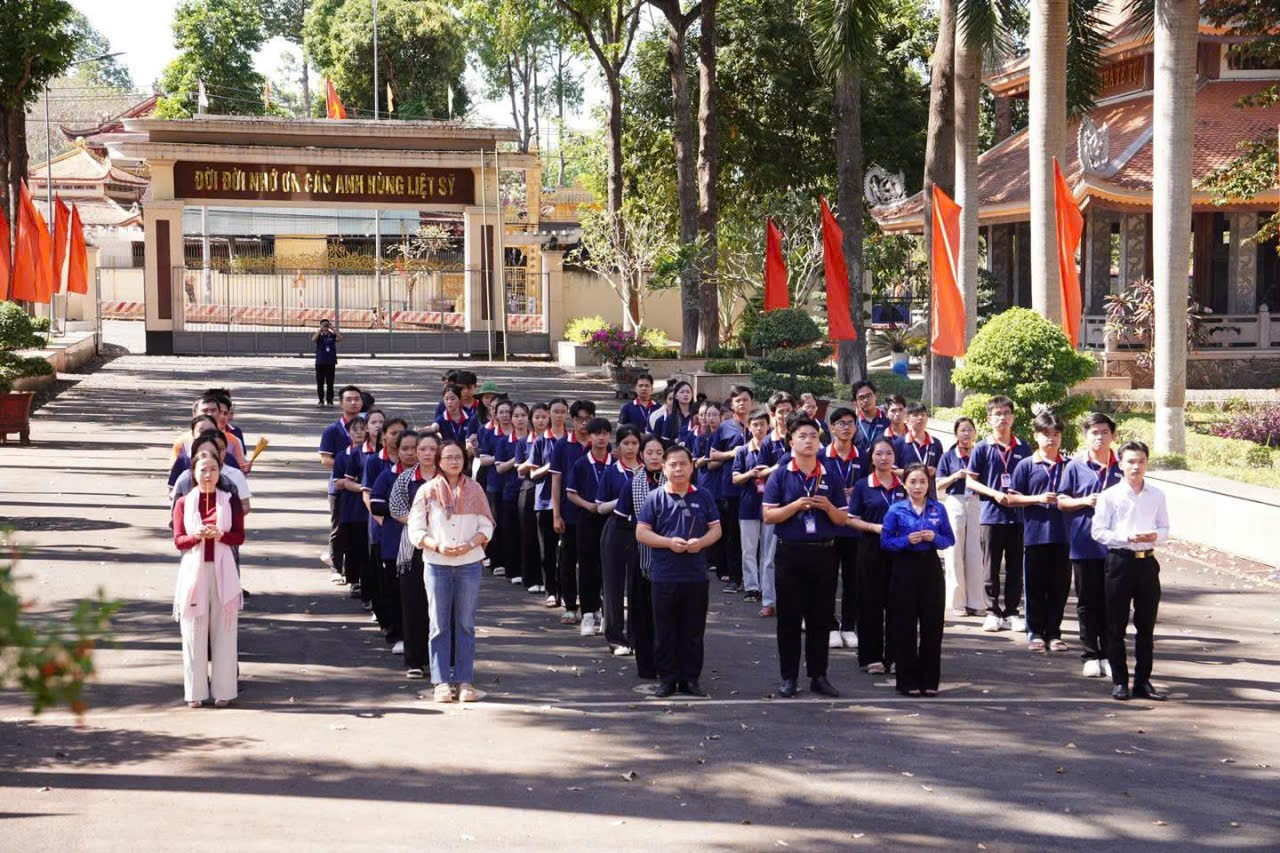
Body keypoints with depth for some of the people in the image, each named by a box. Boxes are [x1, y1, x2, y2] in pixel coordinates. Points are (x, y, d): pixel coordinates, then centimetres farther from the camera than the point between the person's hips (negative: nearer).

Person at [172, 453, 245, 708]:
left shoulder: (230, 500, 3)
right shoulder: (184, 502, 3)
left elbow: (239, 536, 1)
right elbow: (178, 541, 1)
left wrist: (219, 534, -18)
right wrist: (196, 536, -19)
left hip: (222, 571, 0)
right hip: (194, 569, 0)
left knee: (223, 631, 1)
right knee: (194, 632, 1)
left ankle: (223, 690, 6)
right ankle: (195, 691, 8)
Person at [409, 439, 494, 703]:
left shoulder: (474, 490, 7)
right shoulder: (427, 491, 3)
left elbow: (486, 527, 6)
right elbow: (416, 530, 0)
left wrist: (470, 544, -12)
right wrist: (438, 546, -16)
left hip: (470, 563, 1)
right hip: (437, 564, -1)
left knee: (465, 623, 3)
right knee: (440, 624, 1)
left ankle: (465, 681, 7)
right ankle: (442, 682, 4)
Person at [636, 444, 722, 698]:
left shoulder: (703, 497, 7)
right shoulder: (655, 497, 0)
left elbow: (716, 529, 9)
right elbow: (641, 533, -2)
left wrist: (701, 542, -12)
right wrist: (669, 542, -15)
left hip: (696, 575, 2)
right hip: (664, 575, -2)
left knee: (694, 630, 7)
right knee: (665, 630, 4)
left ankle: (690, 678, 14)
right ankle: (667, 678, 11)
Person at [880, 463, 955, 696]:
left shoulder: (938, 509, 5)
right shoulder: (896, 510, -1)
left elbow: (950, 539, 7)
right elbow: (885, 541, -2)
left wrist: (934, 537, -13)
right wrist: (907, 540, -17)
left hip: (931, 567, 2)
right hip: (905, 568, -2)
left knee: (932, 625, 3)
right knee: (905, 626, 1)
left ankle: (929, 681, 12)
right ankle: (908, 681, 8)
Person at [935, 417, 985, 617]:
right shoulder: (948, 456, 5)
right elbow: (938, 485, 3)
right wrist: (955, 476, -13)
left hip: (976, 503, 1)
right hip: (955, 503, -1)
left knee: (975, 554, -1)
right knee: (954, 554, -2)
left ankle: (976, 602, 2)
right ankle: (957, 602, 3)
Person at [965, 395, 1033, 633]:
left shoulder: (1023, 448, 8)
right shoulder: (983, 448, 1)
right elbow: (971, 480, 1)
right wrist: (994, 493, -12)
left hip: (1018, 514, 2)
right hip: (991, 515, -2)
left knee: (1015, 567, 5)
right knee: (991, 567, 2)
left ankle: (1011, 612, 11)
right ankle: (992, 612, 9)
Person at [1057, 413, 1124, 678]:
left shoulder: (1121, 467, 8)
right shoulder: (1075, 467, 4)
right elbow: (1061, 502, 5)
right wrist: (1085, 501, -10)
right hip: (1084, 544, -1)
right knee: (1088, 603, 4)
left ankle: (1109, 655, 11)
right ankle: (1089, 656, 10)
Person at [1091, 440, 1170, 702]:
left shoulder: (1157, 496, 8)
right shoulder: (1109, 496, -2)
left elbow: (1165, 529, 12)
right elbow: (1098, 532, -4)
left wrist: (1155, 536, -11)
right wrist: (1128, 538, -17)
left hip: (1147, 561, 3)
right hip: (1120, 560, -3)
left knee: (1146, 626, 7)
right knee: (1116, 626, 1)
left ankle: (1143, 681, 14)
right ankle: (1119, 681, 9)